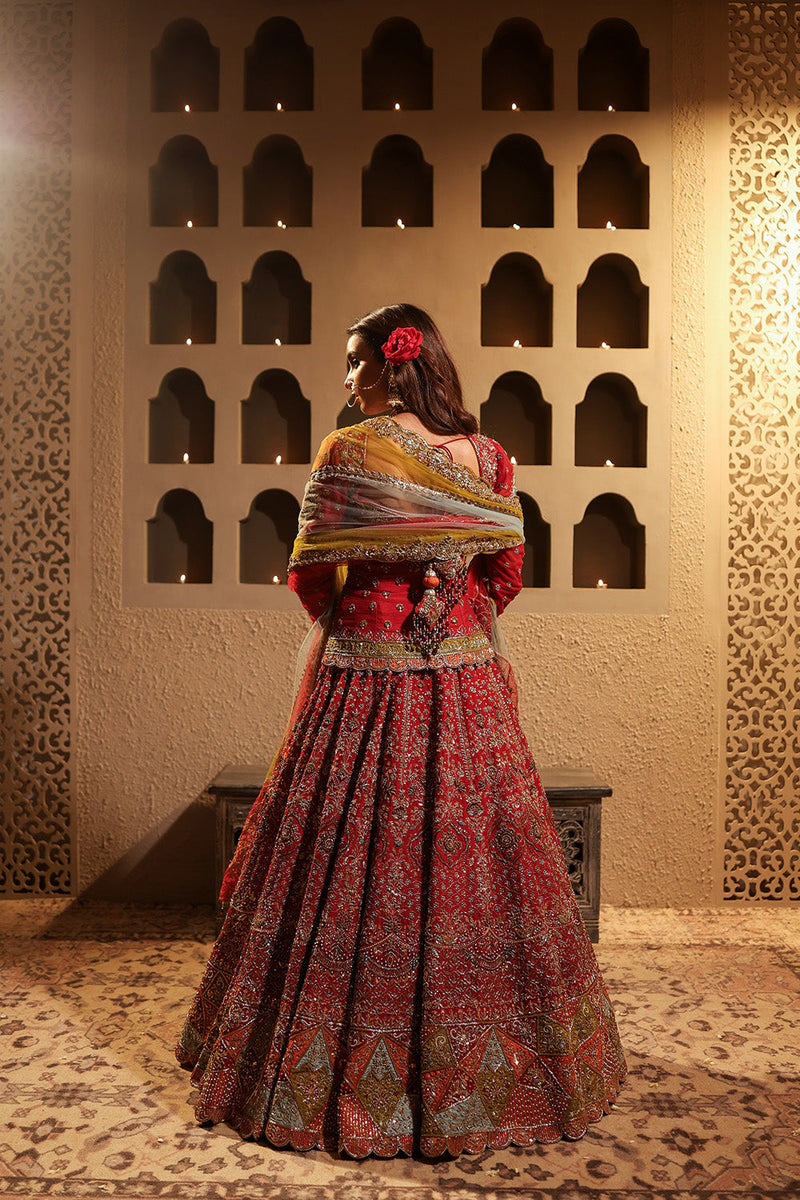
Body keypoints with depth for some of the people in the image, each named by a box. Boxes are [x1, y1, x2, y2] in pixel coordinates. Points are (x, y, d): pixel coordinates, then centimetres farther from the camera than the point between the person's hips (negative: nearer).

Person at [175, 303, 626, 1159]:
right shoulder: (487, 458, 1)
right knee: (466, 862, 15)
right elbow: (506, 576, 6)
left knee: (351, 872, 9)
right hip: (469, 692, 4)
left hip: (364, 687, -4)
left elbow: (311, 577, -6)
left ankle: (343, 1073, 25)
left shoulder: (348, 453, -10)